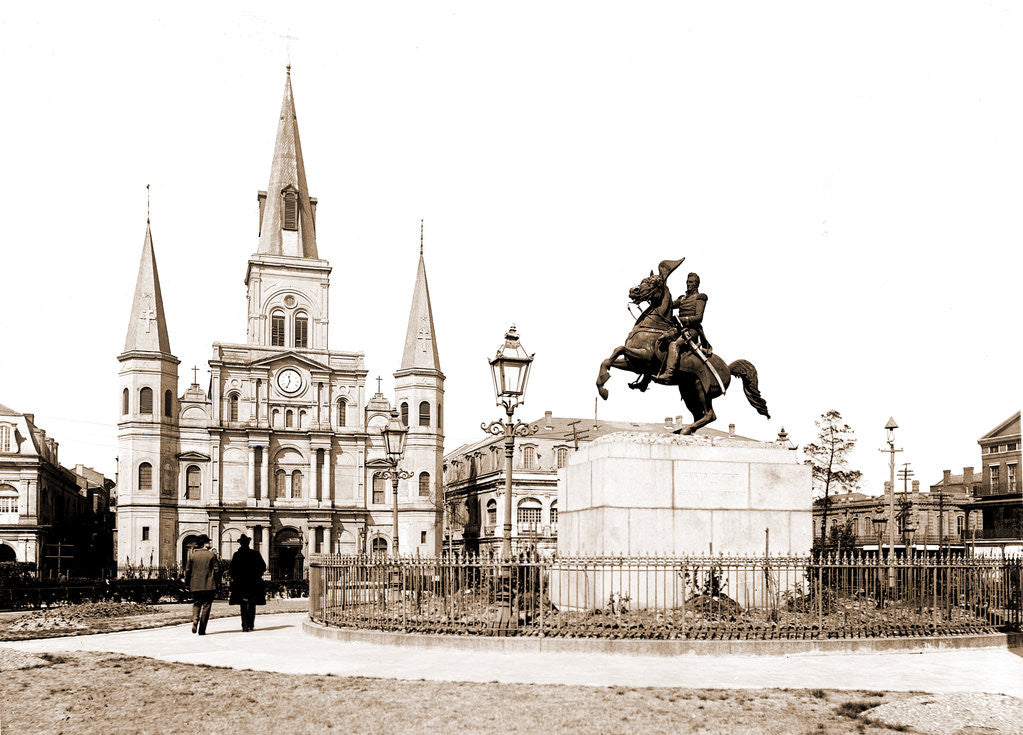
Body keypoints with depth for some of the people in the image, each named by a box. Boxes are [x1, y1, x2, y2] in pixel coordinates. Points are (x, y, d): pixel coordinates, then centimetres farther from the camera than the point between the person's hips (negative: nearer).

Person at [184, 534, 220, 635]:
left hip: (195, 585, 2)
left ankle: (195, 620, -11)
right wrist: (217, 582, 5)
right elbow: (216, 570, -5)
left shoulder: (192, 554, 2)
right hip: (209, 585, -2)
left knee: (196, 604, 16)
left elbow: (188, 570, 5)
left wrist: (187, 583, 14)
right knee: (206, 606, 4)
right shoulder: (212, 554, -5)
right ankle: (202, 629, 3)